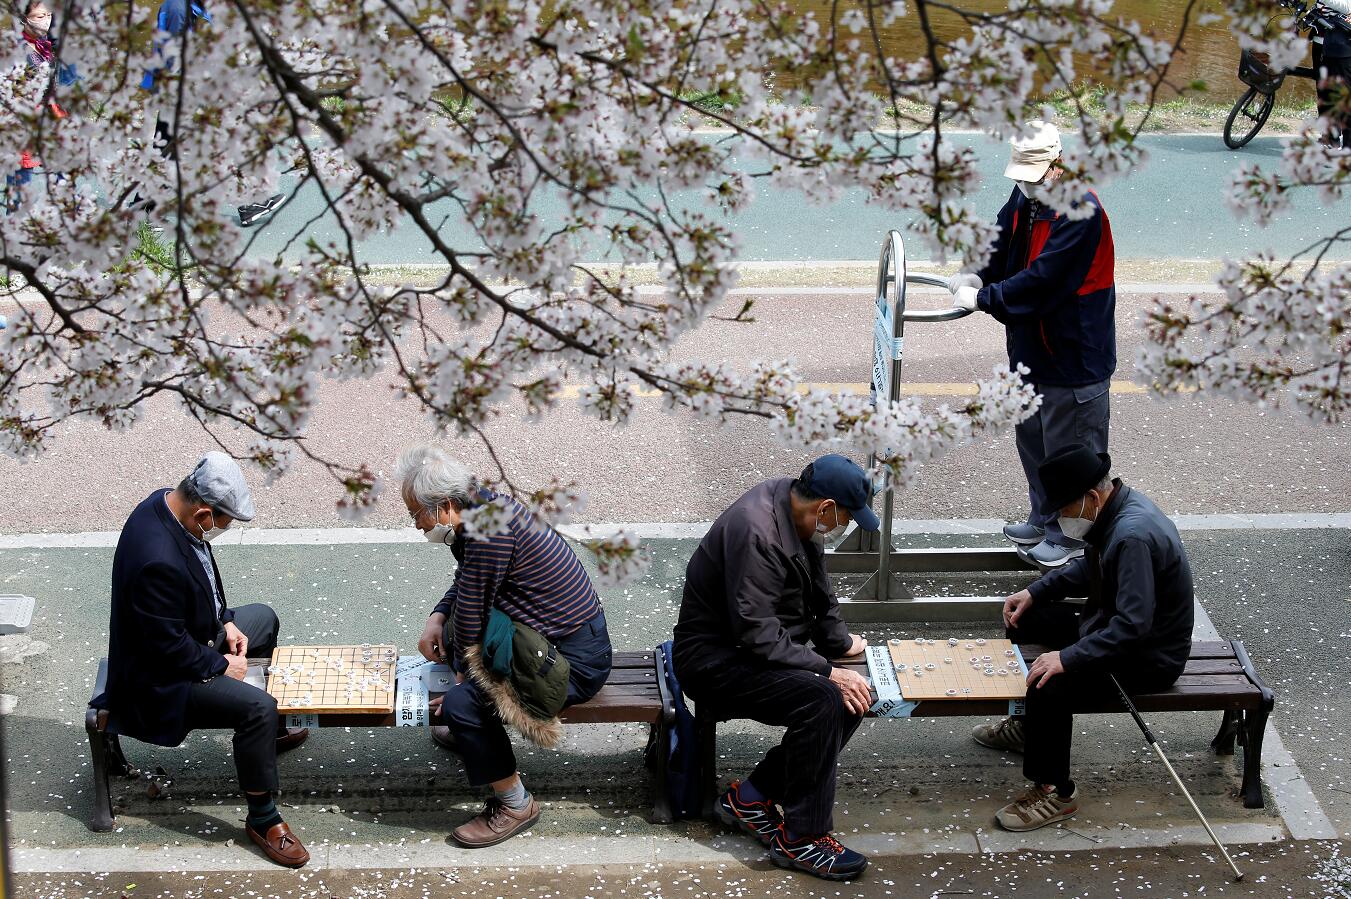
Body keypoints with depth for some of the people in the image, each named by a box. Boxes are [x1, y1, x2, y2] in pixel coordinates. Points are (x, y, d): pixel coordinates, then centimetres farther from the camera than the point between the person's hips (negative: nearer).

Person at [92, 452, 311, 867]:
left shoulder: (168, 503, -9)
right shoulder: (159, 560, -39)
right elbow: (168, 648, -30)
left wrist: (224, 622, 3)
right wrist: (220, 665, -16)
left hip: (191, 635, 11)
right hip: (160, 678, -11)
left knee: (263, 619, 27)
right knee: (258, 707, -24)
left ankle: (270, 732, 45)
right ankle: (262, 818, -6)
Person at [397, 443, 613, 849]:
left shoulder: (489, 529, -27)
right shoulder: (481, 508, 4)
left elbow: (471, 607, -19)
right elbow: (464, 584, 21)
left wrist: (464, 676, -5)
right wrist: (437, 618, 4)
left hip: (574, 662, -11)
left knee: (461, 704, -23)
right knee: (450, 631, 25)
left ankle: (515, 805, -7)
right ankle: (470, 731, 40)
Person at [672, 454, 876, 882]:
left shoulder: (796, 505, 0)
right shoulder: (756, 531, -28)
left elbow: (818, 587, 18)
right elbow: (758, 635, -29)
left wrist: (838, 641, 15)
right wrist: (826, 670, -27)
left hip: (763, 645, 10)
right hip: (715, 659, -10)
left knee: (853, 697, -9)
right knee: (821, 700, -28)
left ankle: (751, 798, 2)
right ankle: (801, 839, -16)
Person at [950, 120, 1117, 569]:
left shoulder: (1081, 212, -25)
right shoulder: (1024, 197, 3)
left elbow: (1041, 280, -28)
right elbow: (1002, 244, 14)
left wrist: (983, 298, -23)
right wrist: (978, 275, -7)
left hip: (1075, 352, -9)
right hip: (1031, 347, 9)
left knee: (1070, 448, 2)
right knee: (1032, 438, 21)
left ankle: (1072, 536, 16)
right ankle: (1044, 518, 37)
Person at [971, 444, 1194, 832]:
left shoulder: (1133, 536, -32)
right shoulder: (1117, 507, -1)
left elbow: (1133, 626, -36)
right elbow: (1089, 568, 17)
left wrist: (1069, 657, -36)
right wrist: (1035, 592, 7)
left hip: (1149, 658, -11)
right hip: (1114, 627, 11)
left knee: (1050, 685, -29)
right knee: (1024, 616, 17)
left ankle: (1055, 792, -13)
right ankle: (1028, 723, 33)